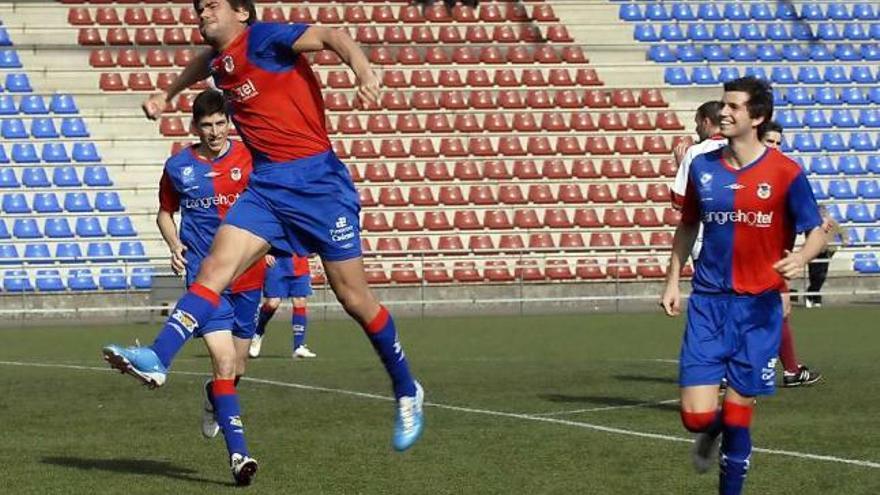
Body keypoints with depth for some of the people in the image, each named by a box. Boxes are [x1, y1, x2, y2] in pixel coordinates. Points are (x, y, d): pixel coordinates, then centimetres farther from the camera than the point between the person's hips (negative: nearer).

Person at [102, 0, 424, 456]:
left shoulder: (263, 38, -10)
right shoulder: (218, 60, 13)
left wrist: (362, 70, -43)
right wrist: (167, 95, 47)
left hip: (316, 181, -7)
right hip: (266, 186, 7)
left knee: (354, 298, 0)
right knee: (216, 265, -14)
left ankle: (407, 393, 14)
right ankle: (158, 359, -26)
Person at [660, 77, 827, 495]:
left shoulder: (785, 173, -5)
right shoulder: (703, 167, 4)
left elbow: (816, 231, -1)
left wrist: (800, 259, -22)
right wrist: (672, 281, 12)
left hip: (759, 306, -2)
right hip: (709, 303, 2)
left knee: (738, 411, 0)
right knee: (696, 415, -8)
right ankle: (711, 431, 30)